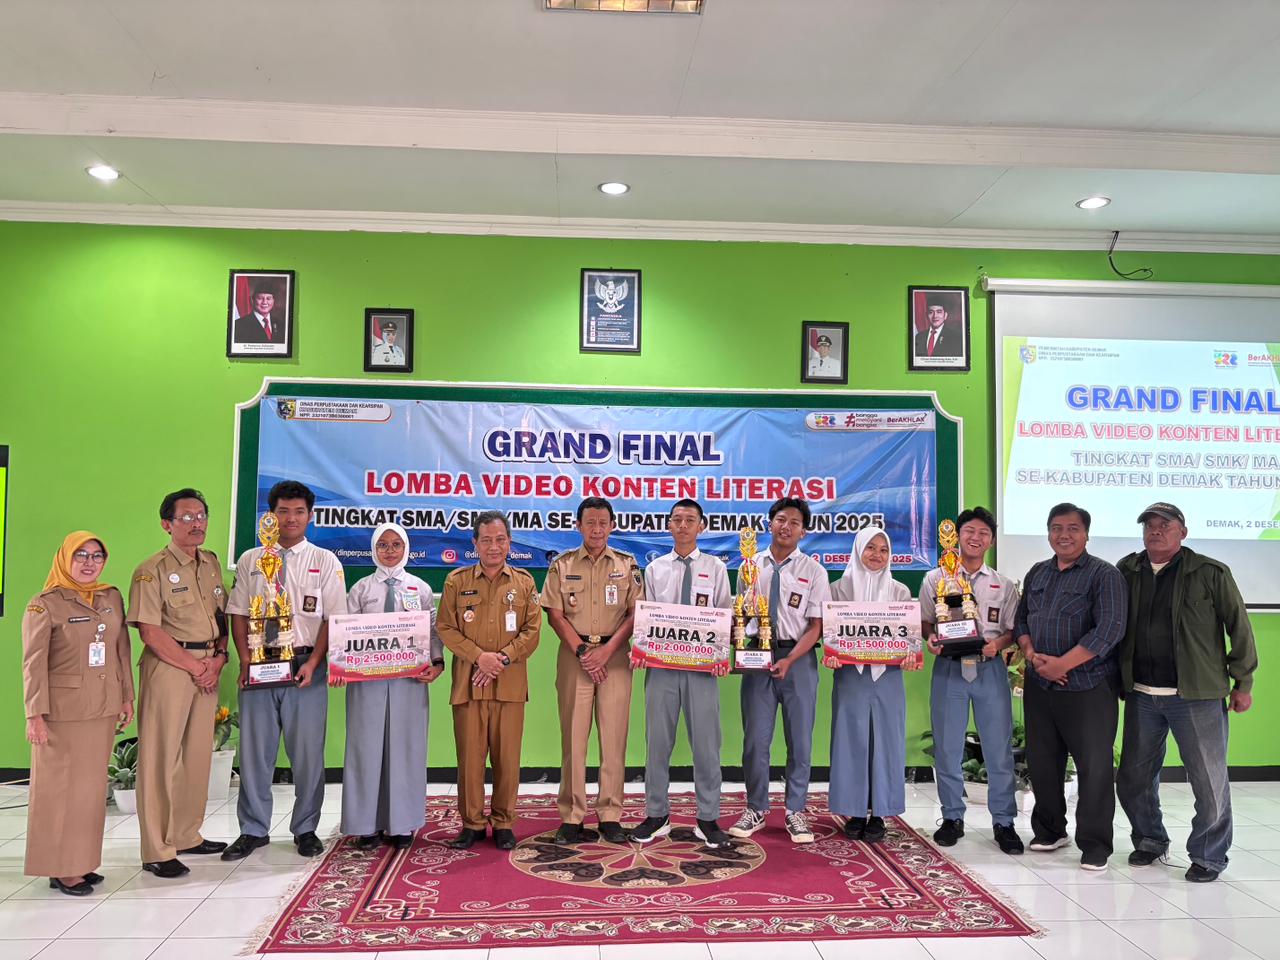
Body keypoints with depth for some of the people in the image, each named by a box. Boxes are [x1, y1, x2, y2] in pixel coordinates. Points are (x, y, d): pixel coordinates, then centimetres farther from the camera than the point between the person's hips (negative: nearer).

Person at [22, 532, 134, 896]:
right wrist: (35, 714, -14)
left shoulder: (113, 598, 7)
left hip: (103, 709, 5)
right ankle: (60, 868, 13)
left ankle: (81, 861, 22)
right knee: (59, 786, 3)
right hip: (62, 711, -5)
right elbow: (34, 663, -10)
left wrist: (127, 696, 11)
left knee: (92, 785, 11)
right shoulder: (45, 604, -7)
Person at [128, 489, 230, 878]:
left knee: (198, 754, 11)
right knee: (161, 757, -3)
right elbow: (150, 631, -12)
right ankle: (157, 851, 5)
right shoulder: (153, 570, -7)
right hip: (168, 667, -6)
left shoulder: (212, 563, 13)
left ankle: (187, 836, 24)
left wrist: (218, 659, -1)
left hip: (208, 668, 6)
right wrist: (194, 666, -11)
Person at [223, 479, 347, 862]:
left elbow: (333, 619, -1)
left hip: (306, 666, -2)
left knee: (308, 751, 4)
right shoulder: (250, 561, 10)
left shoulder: (325, 562, 4)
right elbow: (239, 614, 8)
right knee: (255, 749, 7)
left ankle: (305, 829, 19)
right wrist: (245, 661, -5)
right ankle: (253, 830, 22)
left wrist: (312, 664, -11)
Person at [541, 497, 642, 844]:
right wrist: (582, 651, -9)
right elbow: (555, 614, 1)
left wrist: (606, 651, -10)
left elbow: (636, 613, 1)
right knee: (573, 735, 1)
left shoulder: (627, 564, 7)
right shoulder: (562, 565, 6)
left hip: (615, 655, 0)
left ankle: (610, 816, 10)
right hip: (574, 654, 0)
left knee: (613, 735, 2)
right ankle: (571, 817, 8)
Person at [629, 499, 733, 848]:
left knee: (706, 742, 2)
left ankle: (707, 819, 14)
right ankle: (657, 815, 19)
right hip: (661, 663, 1)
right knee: (657, 741, 7)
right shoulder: (654, 569, 9)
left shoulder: (715, 568, 6)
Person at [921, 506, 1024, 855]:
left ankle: (1003, 821, 17)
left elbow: (1013, 630, 8)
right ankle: (952, 817, 20)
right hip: (948, 667, 0)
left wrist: (997, 644, -12)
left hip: (990, 669, 1)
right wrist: (930, 639, -13)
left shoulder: (1004, 586, 9)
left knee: (999, 746, 3)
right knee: (947, 746, 6)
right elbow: (923, 623, 8)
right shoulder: (935, 578, 6)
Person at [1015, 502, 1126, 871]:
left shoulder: (1104, 575, -6)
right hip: (1039, 686, 6)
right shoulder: (1037, 573, 13)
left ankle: (1094, 845, 14)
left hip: (1088, 686, -6)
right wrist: (1033, 656, -5)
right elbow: (1021, 620, 14)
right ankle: (1049, 830, 30)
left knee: (1094, 767, 1)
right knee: (1041, 761, 13)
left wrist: (1061, 664, -18)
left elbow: (1109, 630, -16)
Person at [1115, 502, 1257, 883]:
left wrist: (1242, 683, -2)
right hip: (1141, 695, 4)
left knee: (1209, 782, 5)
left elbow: (1239, 628, -1)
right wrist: (1118, 680, 5)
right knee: (1133, 778, 12)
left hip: (1197, 695, -3)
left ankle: (1209, 857, 22)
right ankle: (1150, 841, 32)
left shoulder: (1210, 573, -4)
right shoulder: (1127, 572, 6)